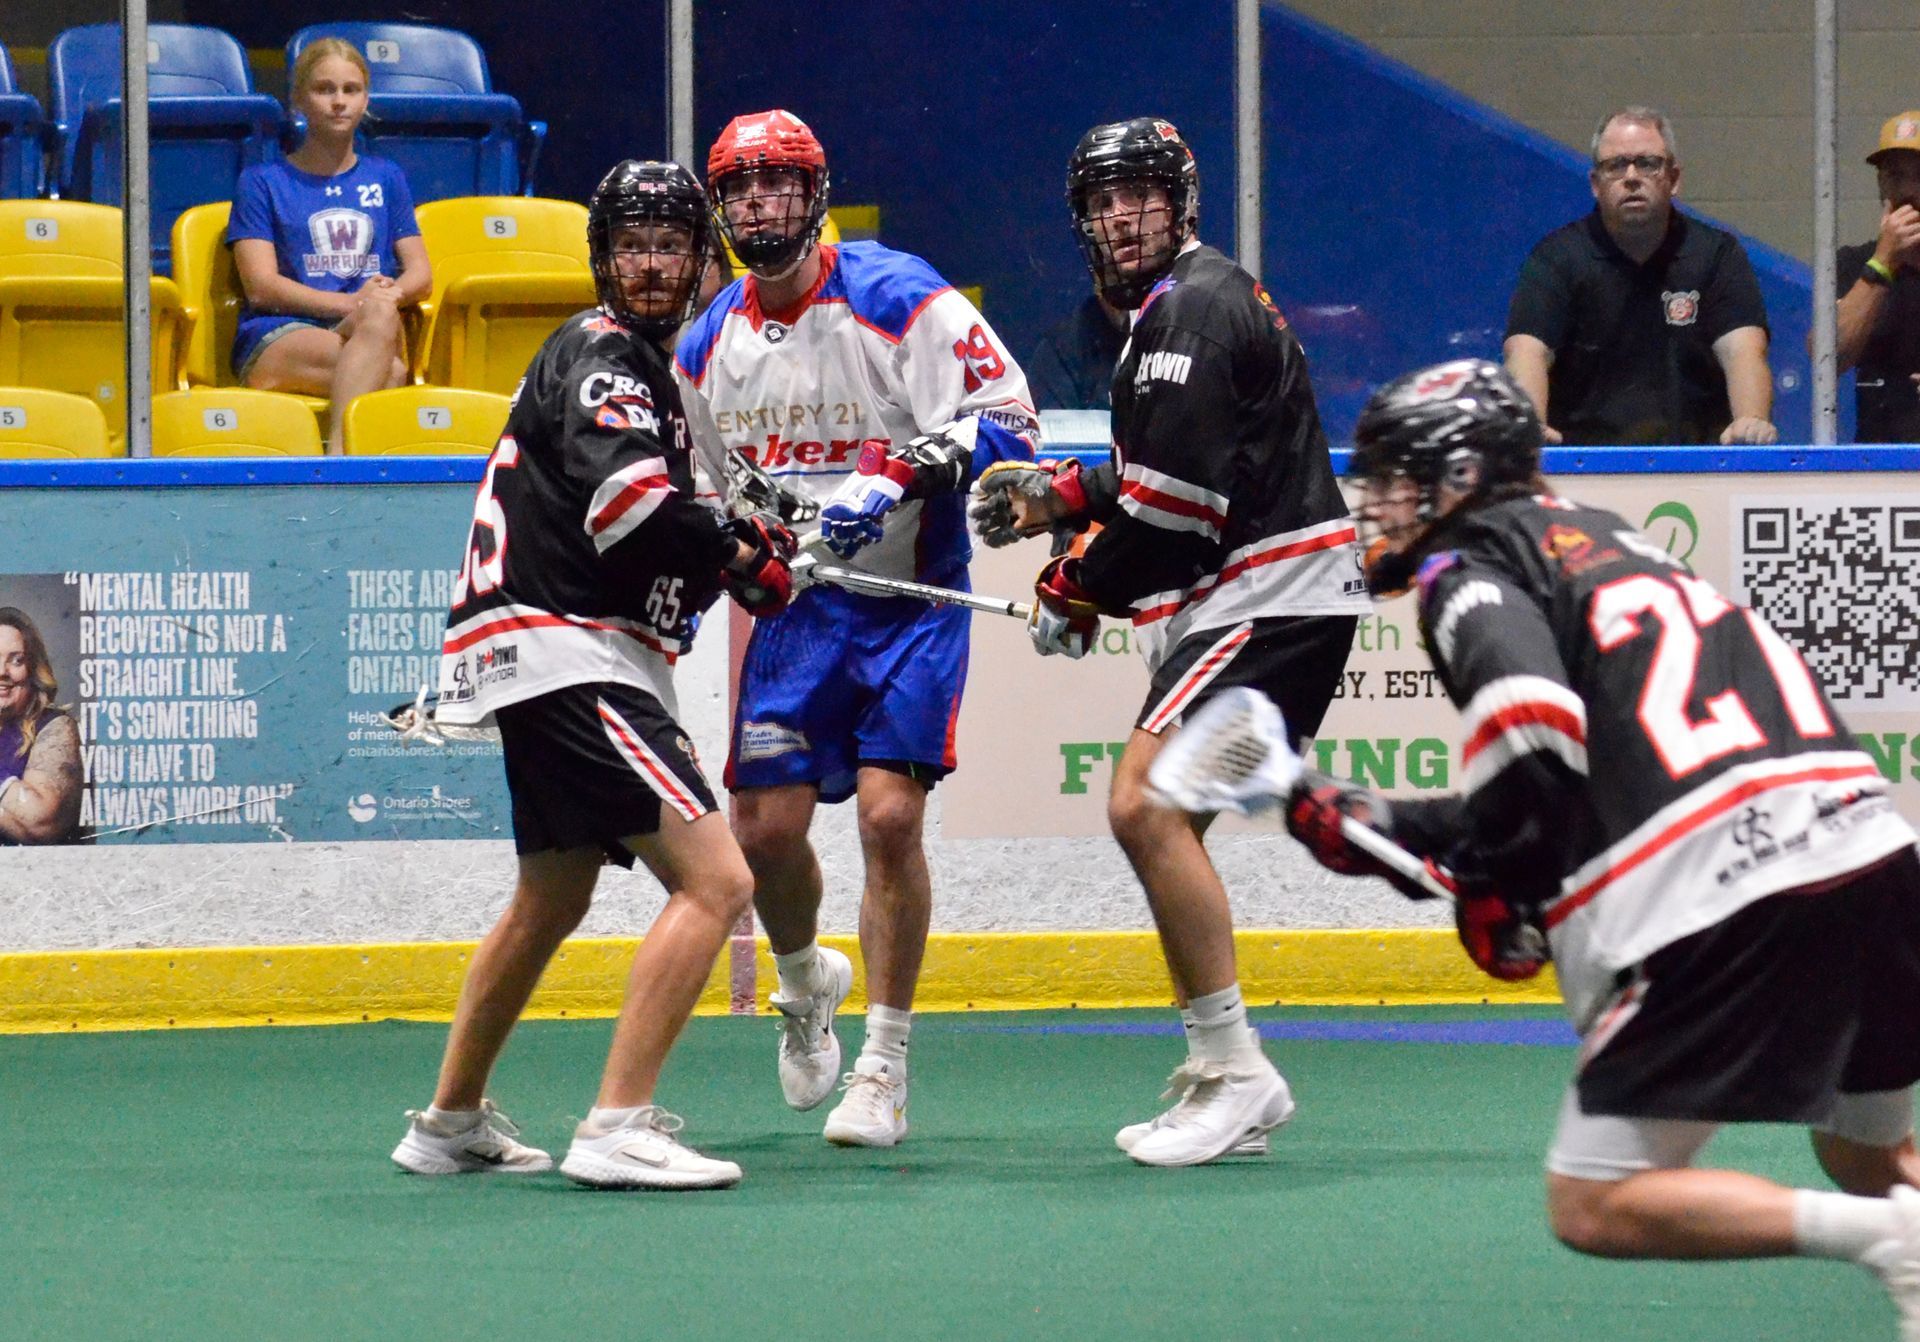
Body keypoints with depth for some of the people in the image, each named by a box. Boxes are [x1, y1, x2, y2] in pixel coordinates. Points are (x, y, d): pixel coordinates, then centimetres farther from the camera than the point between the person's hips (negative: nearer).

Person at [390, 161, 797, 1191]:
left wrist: (733, 545, 7)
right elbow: (626, 502, -24)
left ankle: (451, 1125, 38)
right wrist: (740, 557, -12)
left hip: (560, 666, 11)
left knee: (553, 899, 27)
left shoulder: (636, 363, 23)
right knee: (715, 880, -19)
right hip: (565, 656, -11)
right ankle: (617, 1130, -24)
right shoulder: (601, 354, -9)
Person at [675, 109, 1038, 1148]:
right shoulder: (708, 347, 6)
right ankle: (803, 984, 32)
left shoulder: (901, 300, -13)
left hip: (911, 597, -5)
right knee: (764, 826, -2)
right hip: (794, 601, 5)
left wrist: (901, 475, -31)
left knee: (889, 814, -15)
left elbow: (1007, 421, -18)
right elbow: (710, 503, 20)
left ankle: (883, 1070, -4)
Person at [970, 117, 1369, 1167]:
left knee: (1143, 805, -18)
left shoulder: (1191, 310, -14)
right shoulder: (1176, 304, 20)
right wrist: (1062, 496, 16)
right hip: (1235, 601, 11)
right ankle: (1224, 1084, 19)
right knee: (1161, 817, 14)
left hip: (1268, 600, -11)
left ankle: (1231, 1069, -17)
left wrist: (1080, 590, -6)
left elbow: (1177, 504, -19)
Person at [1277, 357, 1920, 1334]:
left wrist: (1495, 885, -2)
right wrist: (1367, 826, 35)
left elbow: (1529, 719, -16)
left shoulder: (1466, 568, 5)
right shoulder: (1594, 534, 29)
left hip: (1725, 900, -8)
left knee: (1594, 1207, 0)